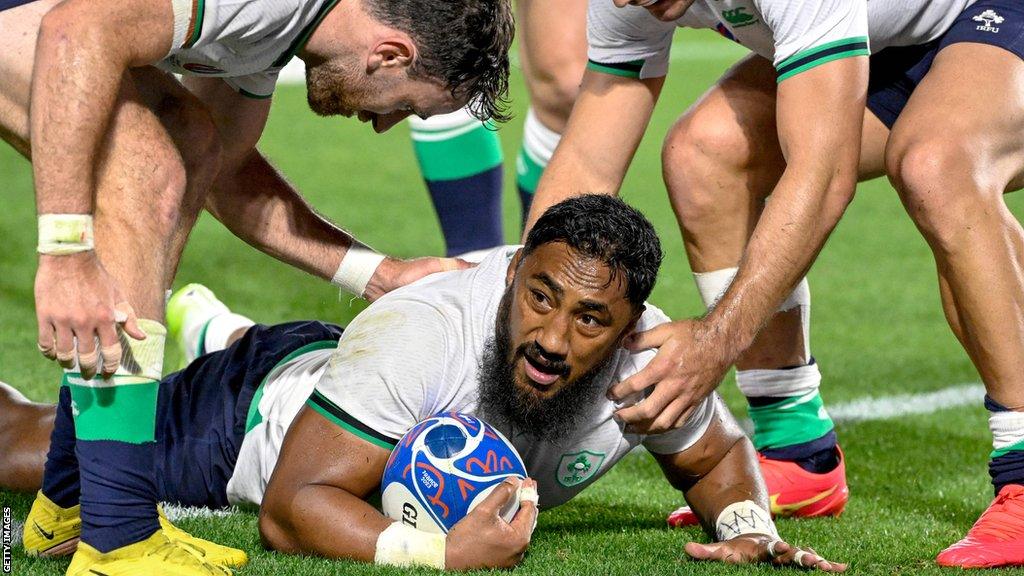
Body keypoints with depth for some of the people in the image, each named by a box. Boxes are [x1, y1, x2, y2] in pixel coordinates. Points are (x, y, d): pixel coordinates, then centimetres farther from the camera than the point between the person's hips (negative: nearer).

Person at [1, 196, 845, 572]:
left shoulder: (652, 362, -32)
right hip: (253, 417, -5)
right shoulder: (420, 334, -48)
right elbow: (292, 507, -46)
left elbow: (718, 454, -8)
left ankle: (218, 330, 65)